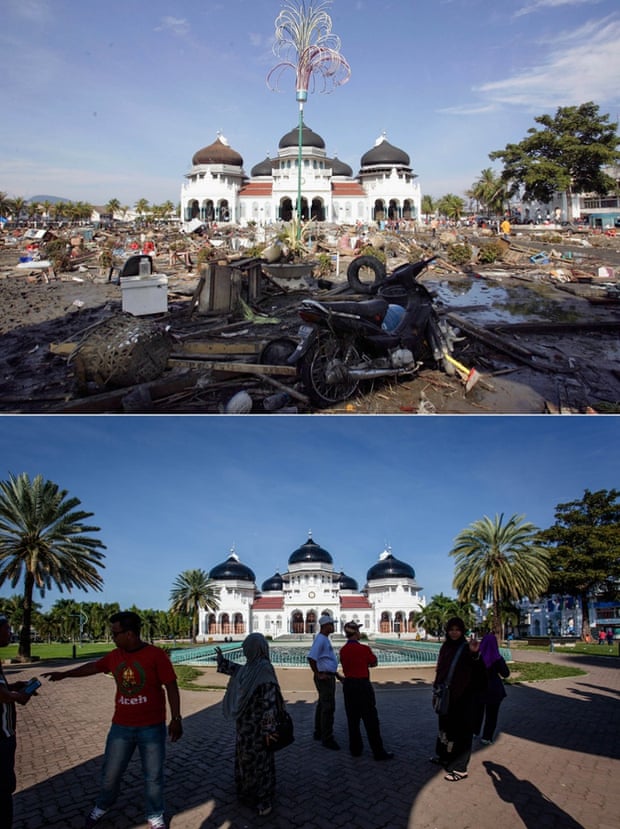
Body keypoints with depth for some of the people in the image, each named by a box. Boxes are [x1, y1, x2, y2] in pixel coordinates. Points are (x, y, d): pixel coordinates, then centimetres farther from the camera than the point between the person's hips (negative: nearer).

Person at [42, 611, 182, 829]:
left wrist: (176, 718, -15)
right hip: (121, 727, 4)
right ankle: (101, 807, 43)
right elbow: (93, 666, 18)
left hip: (152, 728, -4)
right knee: (110, 774, 15)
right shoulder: (115, 656, 0)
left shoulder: (156, 655, -17)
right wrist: (64, 674, 26)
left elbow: (171, 687, -13)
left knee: (153, 776, 8)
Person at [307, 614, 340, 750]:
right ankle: (327, 738, -2)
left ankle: (319, 733, 28)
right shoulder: (320, 639, -19)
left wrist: (335, 674, 24)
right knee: (328, 707, -7)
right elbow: (311, 658, -28)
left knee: (323, 705, 18)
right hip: (325, 677, -10)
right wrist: (318, 675, -22)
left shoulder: (324, 639, 14)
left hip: (328, 676, 10)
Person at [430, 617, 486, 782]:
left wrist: (474, 654, -45)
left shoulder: (466, 648, -13)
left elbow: (477, 671, -28)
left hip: (462, 695, -7)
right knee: (445, 725, 19)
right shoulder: (445, 647, 5)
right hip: (446, 694, 7)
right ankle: (444, 756, 36)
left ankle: (460, 768, 7)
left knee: (460, 728, -1)